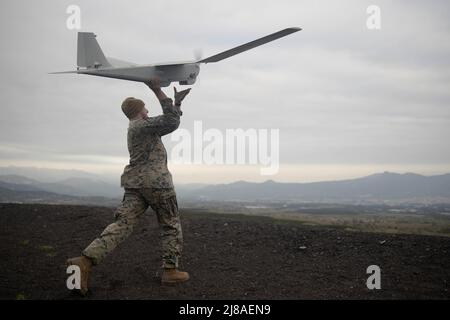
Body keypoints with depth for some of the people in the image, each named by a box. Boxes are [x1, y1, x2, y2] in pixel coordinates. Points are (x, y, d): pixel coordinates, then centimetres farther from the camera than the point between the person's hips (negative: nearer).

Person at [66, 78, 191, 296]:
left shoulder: (135, 128, 24)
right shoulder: (142, 125, -5)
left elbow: (168, 124, 29)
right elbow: (171, 122, -16)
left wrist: (177, 102, 24)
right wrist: (158, 91, -14)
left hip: (134, 184, 8)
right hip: (155, 182, -8)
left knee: (122, 224, -5)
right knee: (171, 226, 8)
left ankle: (85, 260, -21)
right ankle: (170, 270, 9)